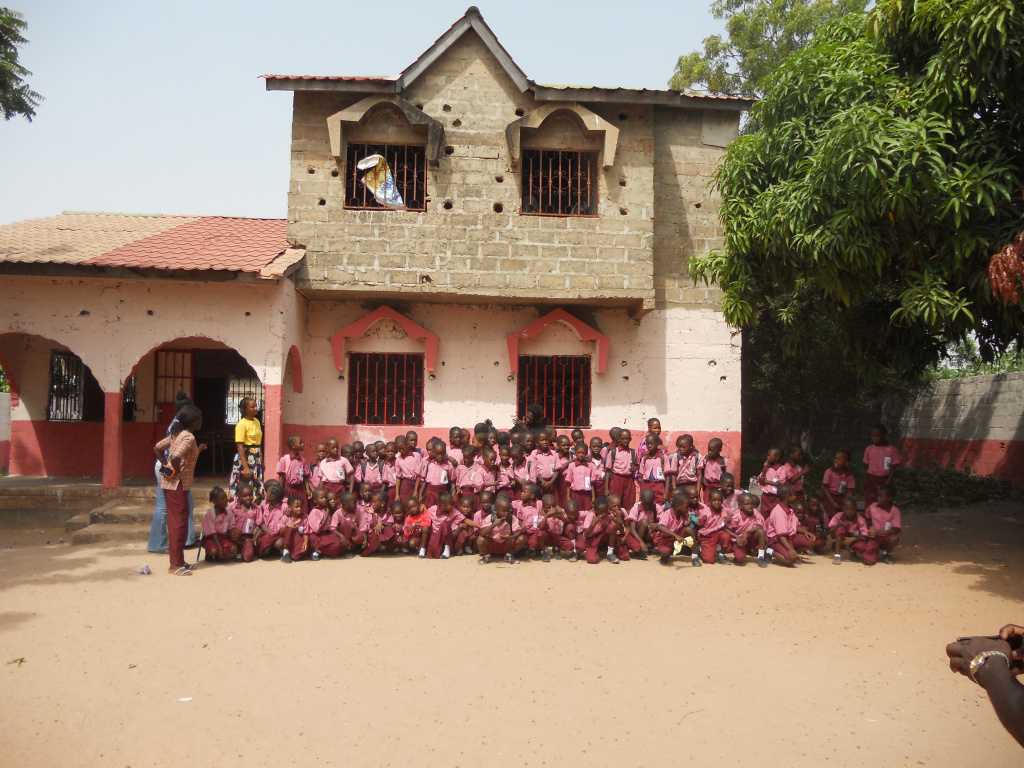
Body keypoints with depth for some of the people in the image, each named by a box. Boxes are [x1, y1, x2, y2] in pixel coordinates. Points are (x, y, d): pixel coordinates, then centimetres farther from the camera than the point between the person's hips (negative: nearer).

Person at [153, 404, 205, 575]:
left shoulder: (176, 434, 11)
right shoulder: (189, 437, -17)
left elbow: (157, 448, 17)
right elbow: (176, 457, -31)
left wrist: (166, 465, 14)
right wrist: (177, 472, -15)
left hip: (169, 483, 9)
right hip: (178, 485, -9)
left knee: (175, 522, 14)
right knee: (180, 523, -3)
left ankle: (176, 561, 23)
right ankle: (176, 564, 3)